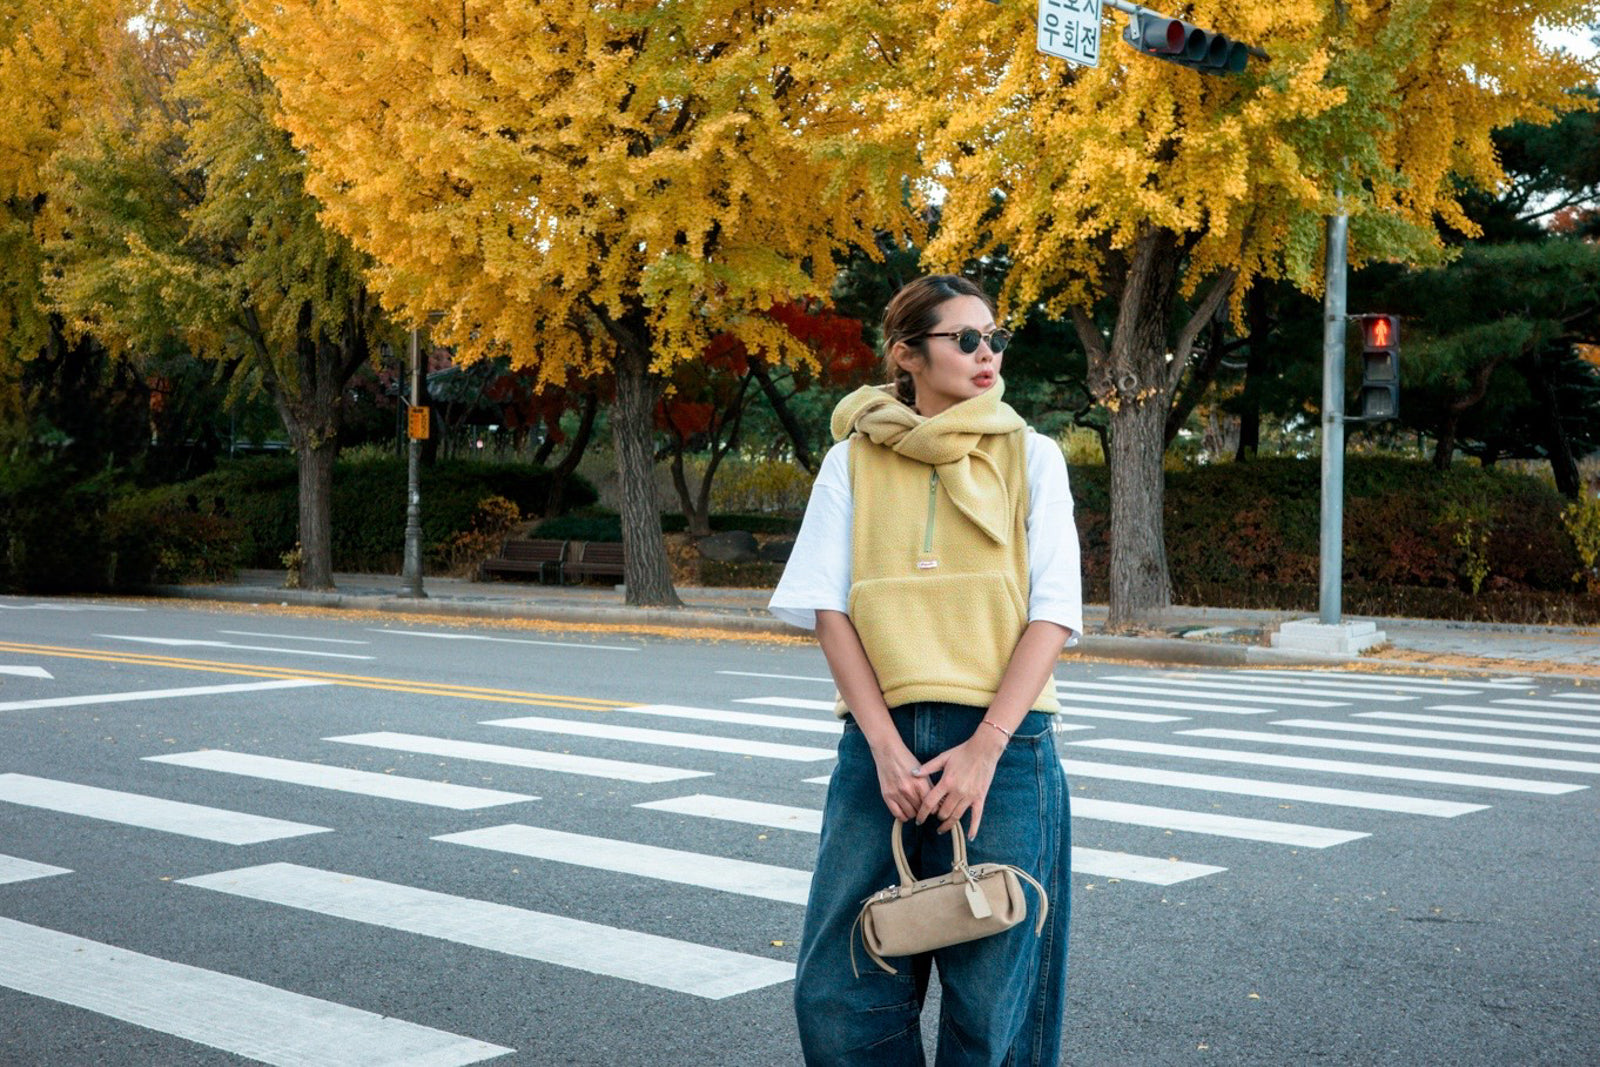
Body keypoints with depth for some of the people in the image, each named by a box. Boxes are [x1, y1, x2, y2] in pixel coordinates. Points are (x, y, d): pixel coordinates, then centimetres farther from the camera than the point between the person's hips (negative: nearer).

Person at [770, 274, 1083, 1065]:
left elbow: (1054, 612, -1)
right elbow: (828, 606, 1)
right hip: (880, 738, 1)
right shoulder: (853, 461, 9)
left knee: (991, 993, 1)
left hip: (1001, 741, -1)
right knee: (838, 992, 1)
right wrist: (885, 745, -10)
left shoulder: (1030, 456, 7)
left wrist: (986, 745, -12)